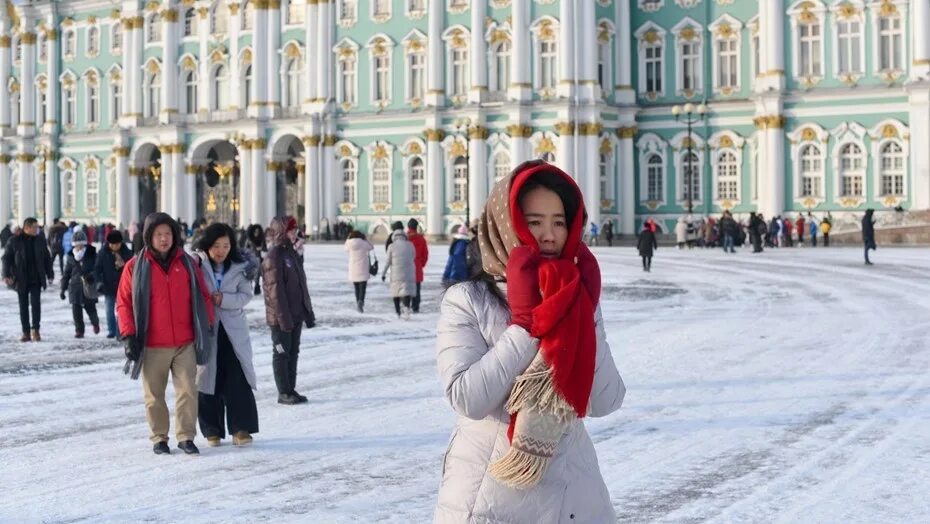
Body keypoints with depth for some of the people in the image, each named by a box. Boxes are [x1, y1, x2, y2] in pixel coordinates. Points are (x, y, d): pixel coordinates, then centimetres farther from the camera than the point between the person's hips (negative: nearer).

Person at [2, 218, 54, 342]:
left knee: (36, 304, -9)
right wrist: (7, 275, -10)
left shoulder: (40, 241, 5)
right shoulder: (14, 241, -3)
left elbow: (47, 258, 12)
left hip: (36, 280, 1)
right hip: (21, 280, -1)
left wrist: (50, 275, 8)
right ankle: (26, 333, 11)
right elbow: (6, 258, -2)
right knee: (23, 306, 5)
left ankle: (35, 330, -1)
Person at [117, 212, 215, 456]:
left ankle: (186, 436, 9)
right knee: (154, 394, 7)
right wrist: (128, 335, -6)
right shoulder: (135, 267, -1)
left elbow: (202, 296, 13)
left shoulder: (187, 263, 7)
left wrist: (207, 325, 8)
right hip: (152, 346, -1)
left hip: (185, 343, 1)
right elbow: (124, 302, 0)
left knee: (188, 390, -1)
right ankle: (159, 438, 19)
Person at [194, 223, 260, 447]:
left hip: (233, 330, 0)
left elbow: (246, 295, -1)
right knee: (208, 377, 5)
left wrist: (224, 299, -15)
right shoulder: (196, 264, -6)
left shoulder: (240, 266, -3)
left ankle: (241, 428, 1)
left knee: (238, 379, -5)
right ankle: (212, 430, 15)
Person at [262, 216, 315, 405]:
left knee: (293, 352, 12)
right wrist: (283, 317, -21)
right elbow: (275, 290, -18)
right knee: (282, 352, 0)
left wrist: (308, 312, 15)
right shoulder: (274, 257, -14)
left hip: (296, 314, 8)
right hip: (281, 317, -8)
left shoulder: (291, 253, 12)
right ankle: (284, 393, 7)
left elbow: (301, 285, 16)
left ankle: (291, 390, 19)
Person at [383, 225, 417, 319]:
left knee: (396, 292, 13)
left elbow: (388, 261, 0)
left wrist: (384, 273, 8)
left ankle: (398, 313, 16)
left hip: (396, 274, 0)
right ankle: (406, 307, -29)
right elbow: (414, 257, 14)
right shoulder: (410, 245, 3)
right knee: (407, 291, -3)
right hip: (409, 273, 1)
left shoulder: (391, 246, -2)